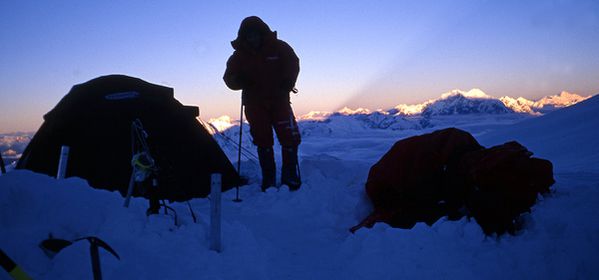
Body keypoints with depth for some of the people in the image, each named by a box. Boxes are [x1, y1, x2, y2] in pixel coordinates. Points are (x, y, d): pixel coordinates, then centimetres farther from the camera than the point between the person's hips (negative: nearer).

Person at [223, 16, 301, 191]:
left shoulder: (278, 47, -5)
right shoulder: (239, 55, -2)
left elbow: (293, 65, 3)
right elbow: (229, 77, 0)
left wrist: (287, 85, -12)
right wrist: (239, 81, -23)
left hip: (279, 99, -1)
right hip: (255, 104, 1)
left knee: (289, 137, -7)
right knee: (263, 141, 3)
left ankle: (290, 177, 4)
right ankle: (268, 180, 12)